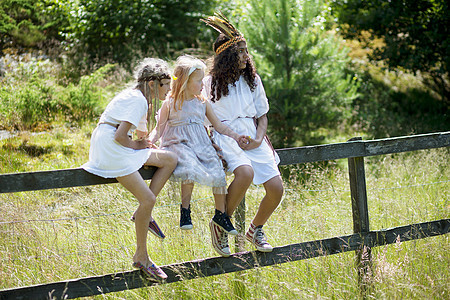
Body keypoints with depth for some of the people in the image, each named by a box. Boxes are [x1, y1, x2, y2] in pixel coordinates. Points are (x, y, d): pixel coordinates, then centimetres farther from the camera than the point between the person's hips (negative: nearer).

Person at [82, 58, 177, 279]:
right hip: (109, 149, -10)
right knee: (148, 199, -15)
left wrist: (143, 144, 4)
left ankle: (144, 214, 3)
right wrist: (140, 145, -4)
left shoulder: (138, 97, 16)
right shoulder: (137, 100, -14)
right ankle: (141, 256, -4)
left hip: (118, 146, 10)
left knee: (170, 159, 4)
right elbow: (120, 136, -22)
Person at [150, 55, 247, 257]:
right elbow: (159, 128, 5)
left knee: (218, 172, -19)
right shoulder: (170, 104, 3)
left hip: (201, 145, 4)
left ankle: (220, 215, -3)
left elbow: (219, 126, 19)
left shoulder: (202, 103, 15)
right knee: (192, 169, -35)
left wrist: (235, 136, 7)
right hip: (179, 144, -4)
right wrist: (149, 141, -14)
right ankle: (185, 210, -18)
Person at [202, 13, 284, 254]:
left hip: (253, 139, 4)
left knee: (276, 189, -12)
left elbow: (262, 116, 15)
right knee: (245, 173, -36)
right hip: (226, 137, -4)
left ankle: (255, 230, 17)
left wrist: (258, 140, -4)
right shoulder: (210, 83, 2)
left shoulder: (252, 80, 12)